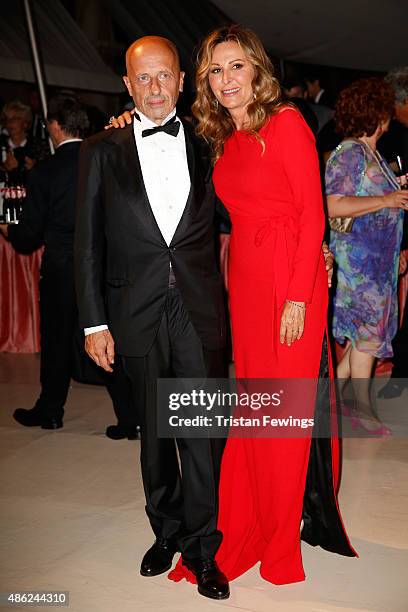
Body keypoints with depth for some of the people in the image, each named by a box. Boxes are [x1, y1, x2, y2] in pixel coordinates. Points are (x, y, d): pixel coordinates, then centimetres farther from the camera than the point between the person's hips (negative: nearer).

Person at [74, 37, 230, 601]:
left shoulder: (207, 148, 7)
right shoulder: (102, 151, 5)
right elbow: (89, 242, 3)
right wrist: (94, 322, -2)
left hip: (200, 310, 0)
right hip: (138, 314, 1)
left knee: (203, 430, 1)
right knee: (154, 431, 13)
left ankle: (202, 547, 16)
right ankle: (166, 532, 32)